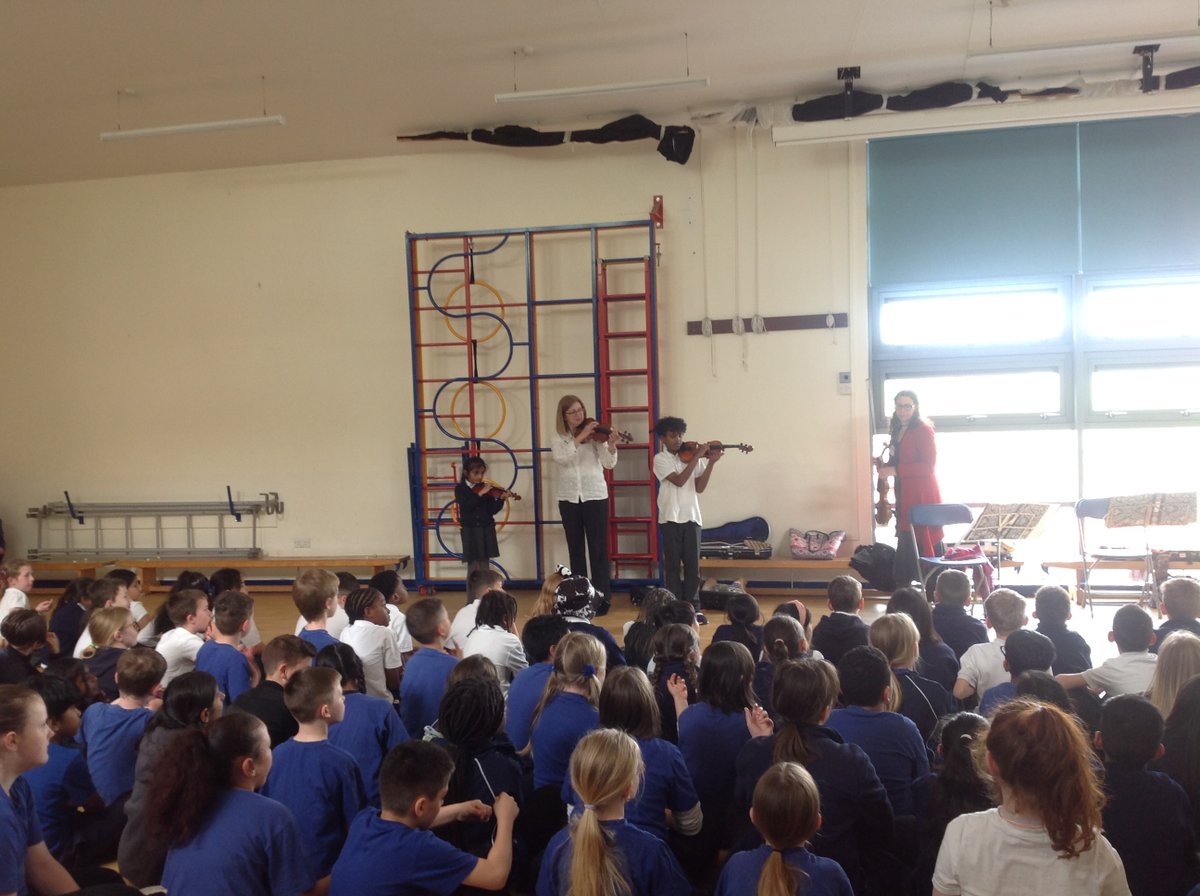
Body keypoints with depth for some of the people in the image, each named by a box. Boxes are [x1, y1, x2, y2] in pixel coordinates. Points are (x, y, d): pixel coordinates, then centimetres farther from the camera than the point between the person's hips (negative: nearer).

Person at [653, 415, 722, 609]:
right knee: (673, 564, 3)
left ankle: (693, 607, 12)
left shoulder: (692, 457, 8)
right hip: (670, 518, -3)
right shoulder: (660, 459, -2)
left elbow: (699, 488, -1)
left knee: (693, 564, 4)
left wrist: (711, 462, -10)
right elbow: (679, 481, -16)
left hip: (691, 516, 3)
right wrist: (696, 457, -16)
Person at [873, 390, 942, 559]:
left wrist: (895, 470, -21)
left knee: (927, 540, -9)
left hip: (923, 494, -8)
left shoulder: (923, 429, -12)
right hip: (904, 493, 8)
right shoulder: (897, 430, 14)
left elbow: (928, 465, -18)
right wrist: (885, 465, 2)